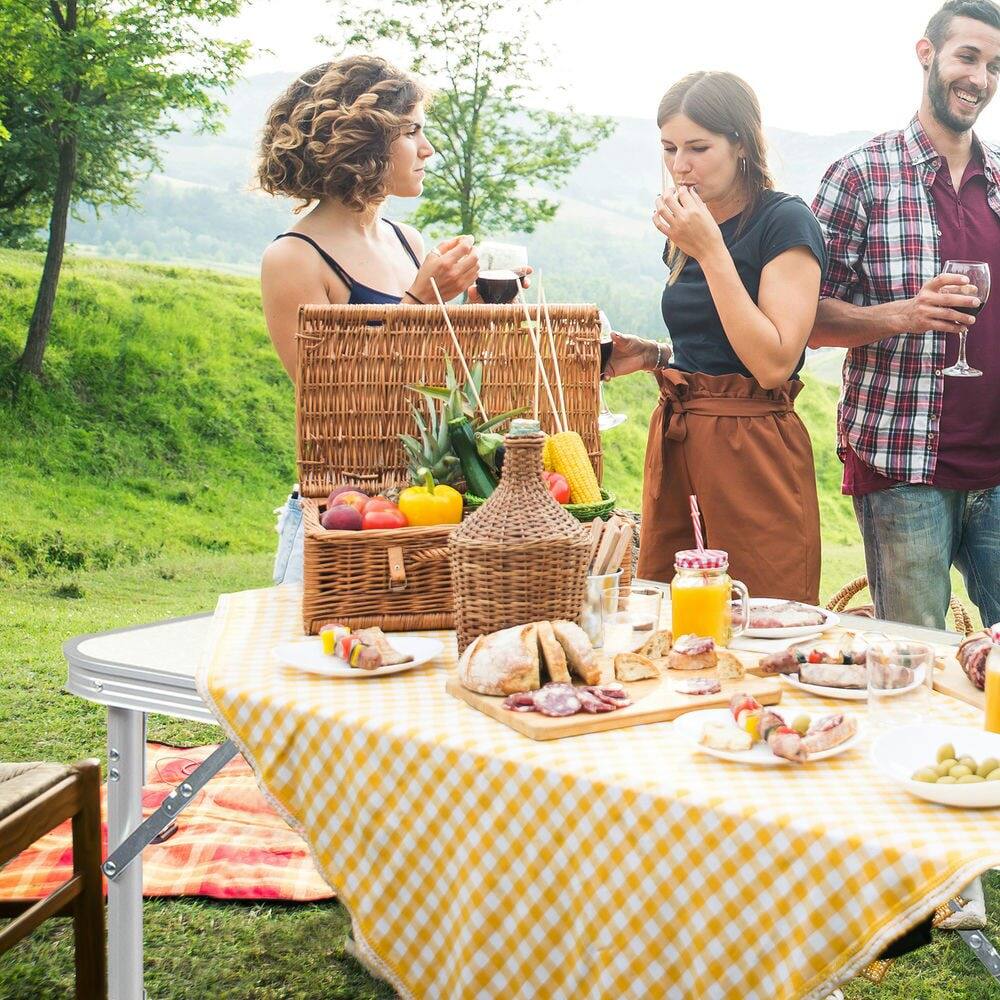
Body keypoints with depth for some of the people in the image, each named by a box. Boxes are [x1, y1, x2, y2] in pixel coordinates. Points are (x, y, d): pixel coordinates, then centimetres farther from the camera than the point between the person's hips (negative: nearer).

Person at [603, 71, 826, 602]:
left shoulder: (786, 221, -8)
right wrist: (651, 355, 7)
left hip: (752, 453, -7)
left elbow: (773, 364, -18)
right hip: (674, 443, 7)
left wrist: (711, 251, -16)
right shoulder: (685, 233, 14)